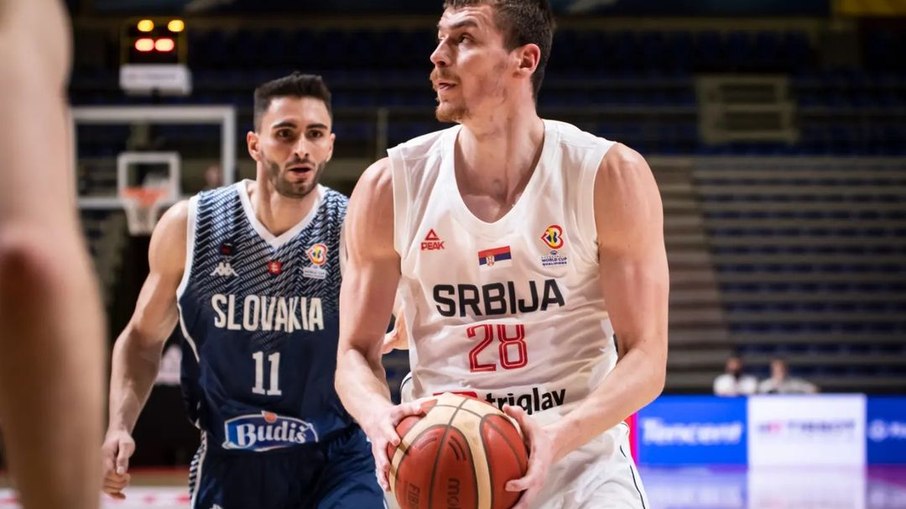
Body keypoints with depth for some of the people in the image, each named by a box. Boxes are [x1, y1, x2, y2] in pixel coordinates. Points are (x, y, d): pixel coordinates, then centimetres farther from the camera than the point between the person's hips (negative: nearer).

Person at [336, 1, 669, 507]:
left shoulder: (611, 176, -8)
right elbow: (356, 352, 3)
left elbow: (645, 358, -8)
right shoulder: (389, 186, -3)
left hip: (581, 459, -2)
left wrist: (560, 437, -26)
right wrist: (379, 418, -19)